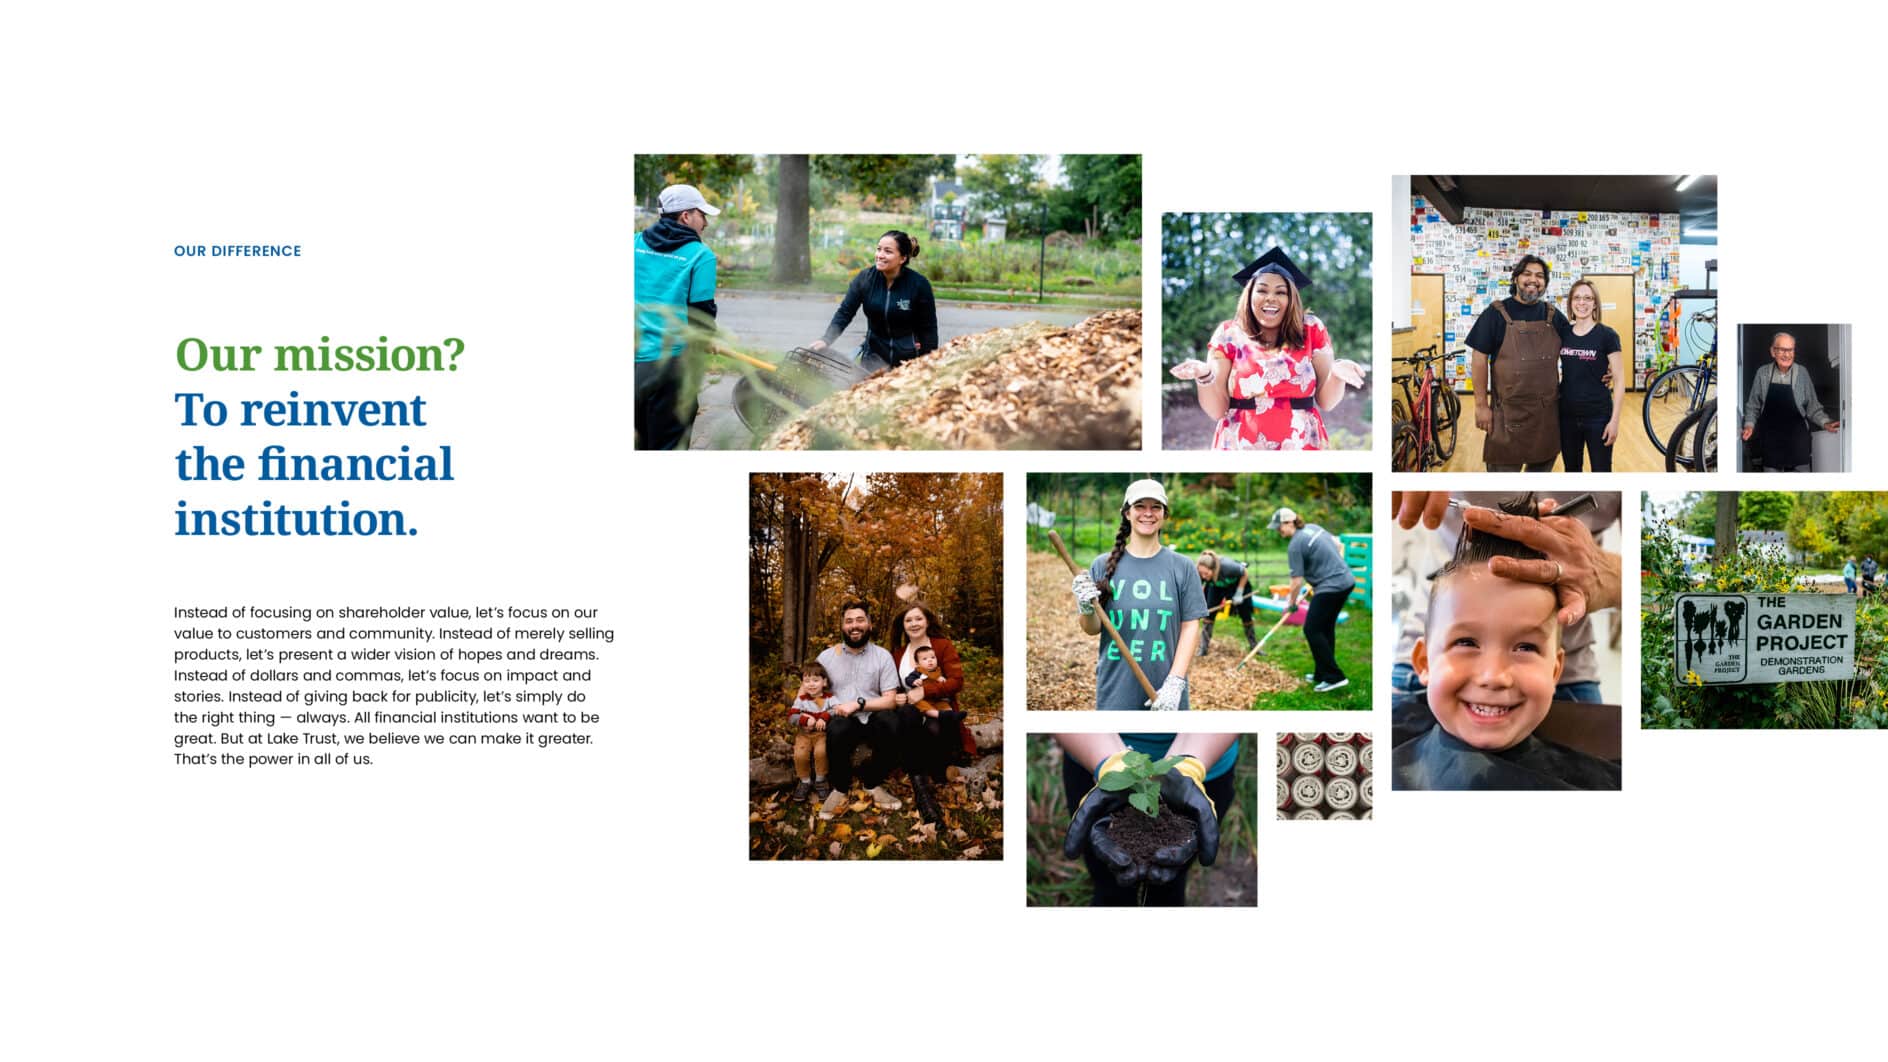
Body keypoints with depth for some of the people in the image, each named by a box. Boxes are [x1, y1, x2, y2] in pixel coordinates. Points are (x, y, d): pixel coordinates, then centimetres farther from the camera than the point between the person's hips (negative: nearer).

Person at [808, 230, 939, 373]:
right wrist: (826, 340, -21)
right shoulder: (865, 279, -6)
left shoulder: (919, 284, -13)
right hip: (875, 354, 3)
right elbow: (844, 312, -6)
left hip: (909, 357, -2)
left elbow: (928, 328, -7)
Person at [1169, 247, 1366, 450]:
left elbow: (1325, 401, -2)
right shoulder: (1229, 335, -2)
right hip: (1240, 447, -1)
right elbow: (1217, 409, -6)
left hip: (1302, 447, 1)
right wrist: (1205, 376, -25)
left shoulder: (1310, 330, 0)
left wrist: (1337, 374, -21)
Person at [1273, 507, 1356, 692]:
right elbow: (1337, 544, 22)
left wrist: (1291, 604, 2)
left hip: (1330, 587, -9)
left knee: (1312, 630, -2)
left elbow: (1297, 582, -13)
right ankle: (1322, 673, 25)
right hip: (1347, 580, 9)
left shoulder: (1295, 546, -15)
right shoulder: (1313, 528, 10)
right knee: (1326, 627, 18)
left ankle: (1334, 677, -3)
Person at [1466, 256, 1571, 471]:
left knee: (1542, 468, 13)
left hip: (1548, 412, 4)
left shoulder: (1553, 315, 11)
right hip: (1509, 412, -4)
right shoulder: (1496, 313, -2)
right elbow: (1479, 359, -4)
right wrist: (1481, 404, -8)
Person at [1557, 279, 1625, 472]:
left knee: (1602, 471, 1)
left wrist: (1615, 420, -12)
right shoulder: (1562, 333, 5)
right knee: (1571, 470, 13)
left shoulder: (1607, 335, -7)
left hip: (1598, 417, -4)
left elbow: (1619, 380, -7)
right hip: (1567, 416, 4)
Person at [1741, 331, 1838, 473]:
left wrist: (1825, 423, -12)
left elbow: (1812, 407, 2)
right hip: (1770, 439, 1)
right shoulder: (1762, 374, -1)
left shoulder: (1802, 373, -4)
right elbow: (1753, 406, 8)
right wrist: (1749, 425, -6)